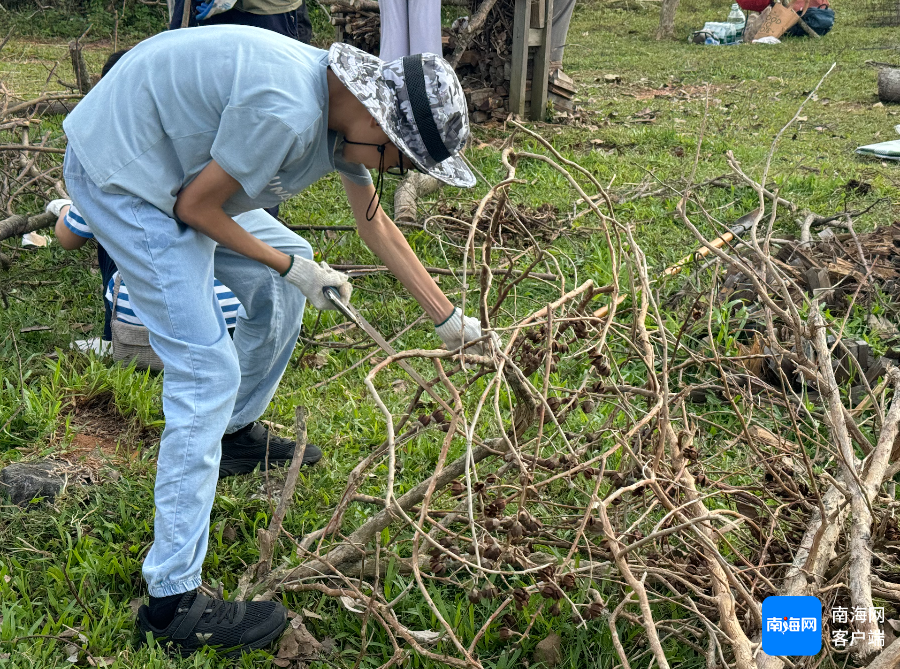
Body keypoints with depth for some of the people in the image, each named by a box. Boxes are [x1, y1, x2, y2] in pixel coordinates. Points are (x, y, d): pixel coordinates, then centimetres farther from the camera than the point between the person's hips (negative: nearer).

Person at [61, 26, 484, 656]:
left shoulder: (346, 105, 0)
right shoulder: (285, 110, -31)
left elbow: (376, 223, 12)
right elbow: (195, 208, -20)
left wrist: (448, 317, 15)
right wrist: (288, 266, -8)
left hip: (180, 171, 10)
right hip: (122, 179, -10)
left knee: (292, 268, 18)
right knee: (207, 371, -14)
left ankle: (240, 430, 37)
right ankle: (173, 599, -10)